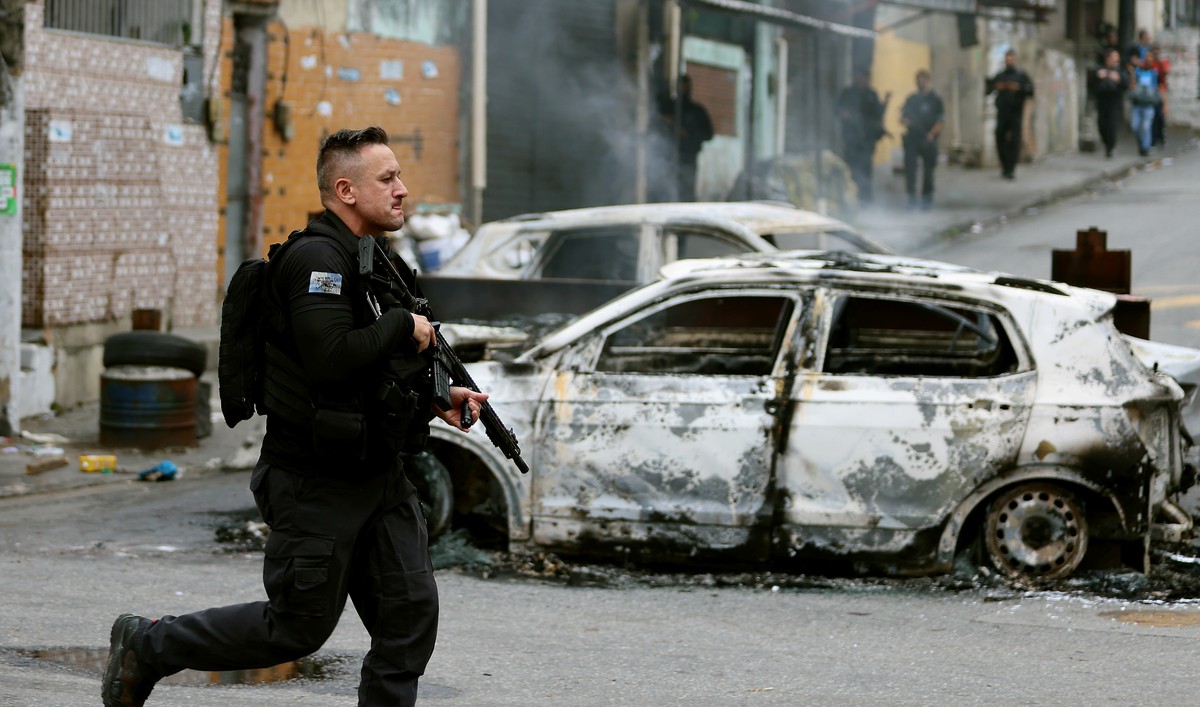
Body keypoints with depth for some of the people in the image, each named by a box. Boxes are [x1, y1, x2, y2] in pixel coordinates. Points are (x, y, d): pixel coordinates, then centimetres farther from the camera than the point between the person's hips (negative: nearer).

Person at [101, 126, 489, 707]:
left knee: (411, 614, 3)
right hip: (318, 483, -9)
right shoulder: (316, 258, -18)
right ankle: (146, 646, 19)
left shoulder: (372, 261, 14)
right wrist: (405, 325, -17)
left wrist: (434, 397, 7)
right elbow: (332, 358, -31)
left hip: (380, 477, 9)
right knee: (297, 628, 2)